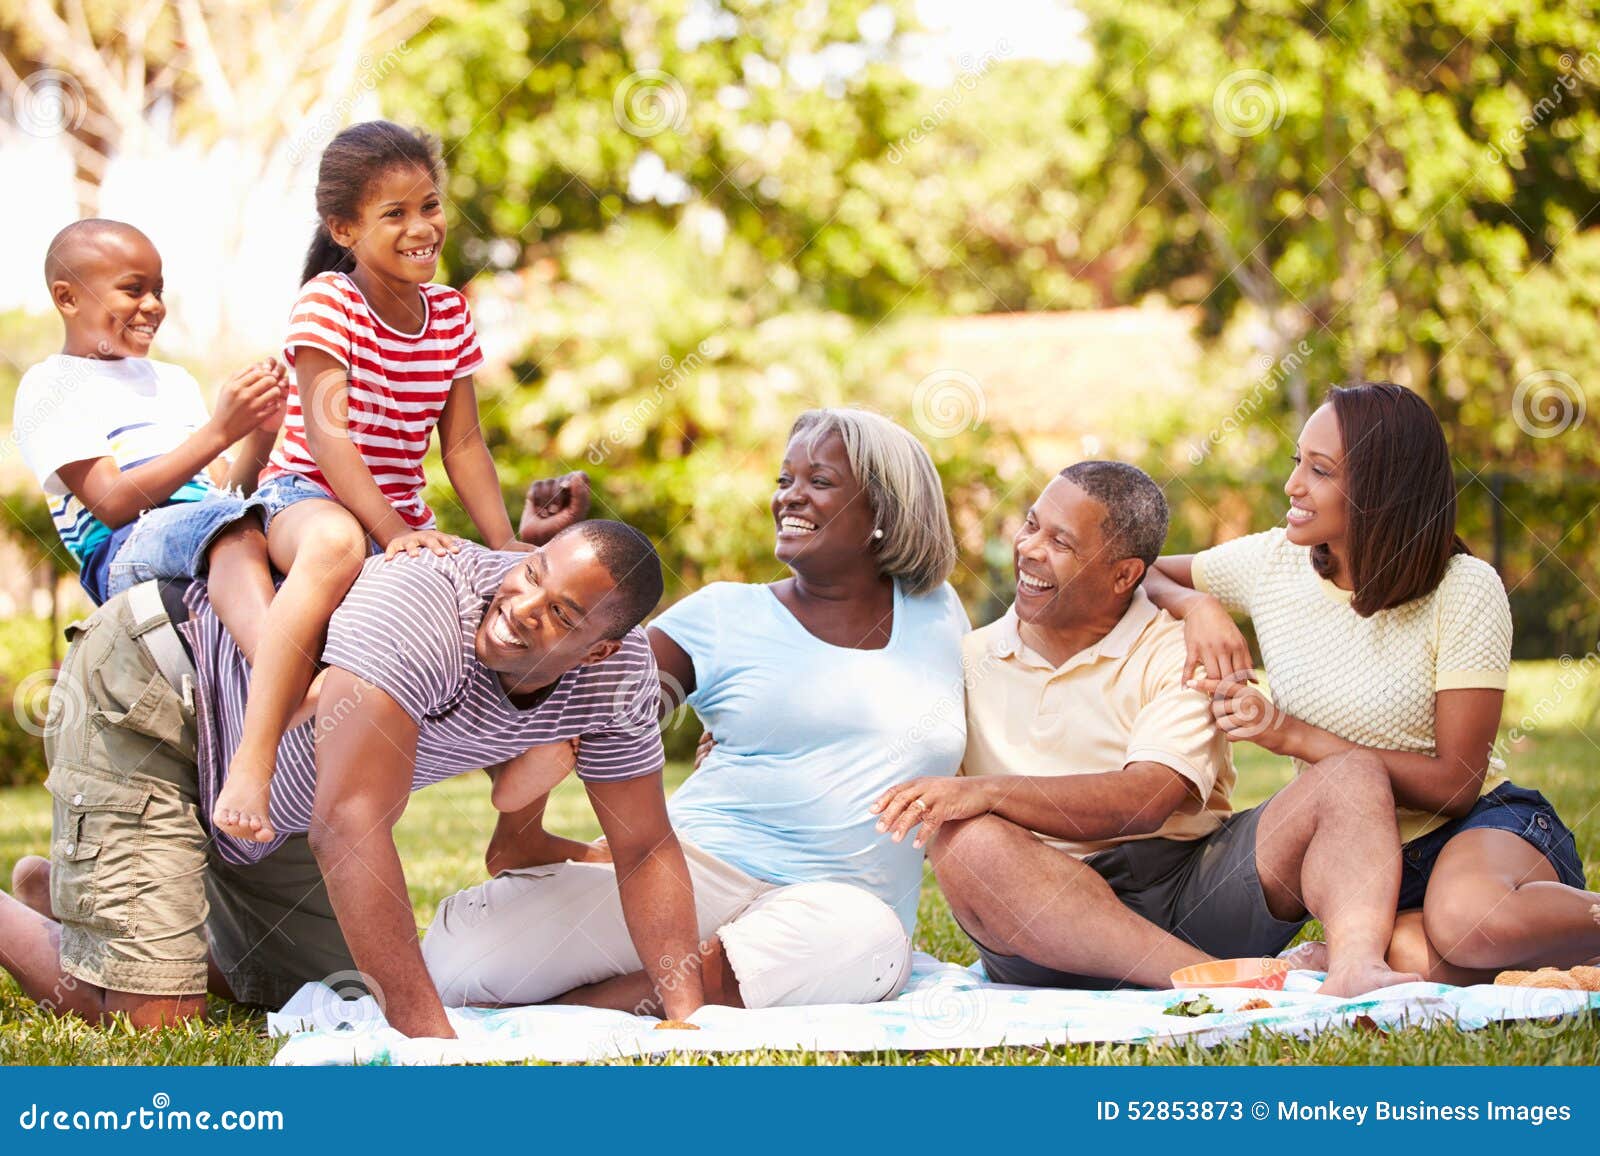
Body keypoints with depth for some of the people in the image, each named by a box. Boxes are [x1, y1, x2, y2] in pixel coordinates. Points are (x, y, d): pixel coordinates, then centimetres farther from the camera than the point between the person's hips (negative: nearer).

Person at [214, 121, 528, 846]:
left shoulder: (449, 312, 7)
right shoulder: (327, 303, -11)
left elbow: (463, 446, 9)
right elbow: (328, 433, -21)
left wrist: (507, 549, -3)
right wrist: (395, 533, -32)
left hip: (402, 517, 7)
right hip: (306, 495, -7)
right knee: (337, 544, -43)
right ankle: (252, 760, -50)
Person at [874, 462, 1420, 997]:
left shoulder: (1178, 650, 5)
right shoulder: (969, 661, 16)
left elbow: (1148, 800, -12)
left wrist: (988, 791, -22)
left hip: (1194, 888, 0)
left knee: (1353, 778, -18)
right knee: (967, 841, -33)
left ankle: (1355, 967, -49)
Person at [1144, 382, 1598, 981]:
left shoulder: (1465, 590, -12)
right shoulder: (1273, 562, 1)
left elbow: (1456, 783, -15)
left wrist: (1292, 735, -21)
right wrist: (1196, 606, -9)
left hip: (1484, 821, -3)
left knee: (1473, 920, -42)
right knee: (1415, 956, -37)